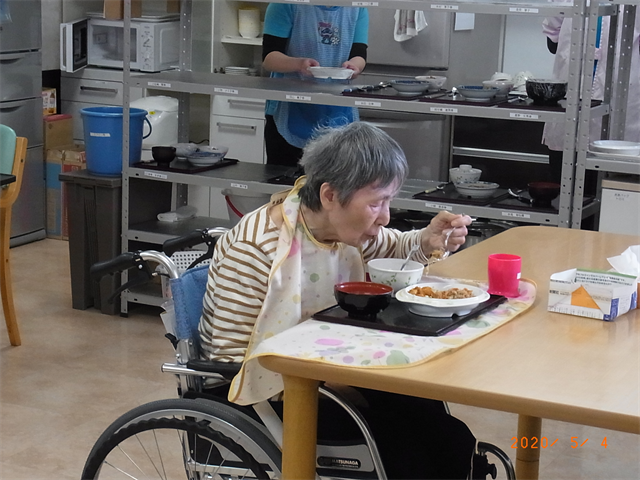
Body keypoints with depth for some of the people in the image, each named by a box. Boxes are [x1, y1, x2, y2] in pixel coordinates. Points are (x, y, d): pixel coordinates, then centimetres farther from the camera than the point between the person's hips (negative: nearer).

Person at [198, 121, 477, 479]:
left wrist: (427, 241, -5)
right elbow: (232, 358, -21)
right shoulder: (255, 249, -25)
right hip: (272, 393, -7)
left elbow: (393, 248, 19)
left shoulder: (343, 227, -3)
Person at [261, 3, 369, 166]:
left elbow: (359, 56, 0)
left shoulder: (357, 9, 4)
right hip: (288, 112, -2)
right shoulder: (287, 5, -7)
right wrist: (298, 63, -31)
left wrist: (353, 66, -24)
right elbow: (269, 57, -10)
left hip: (338, 114, 3)